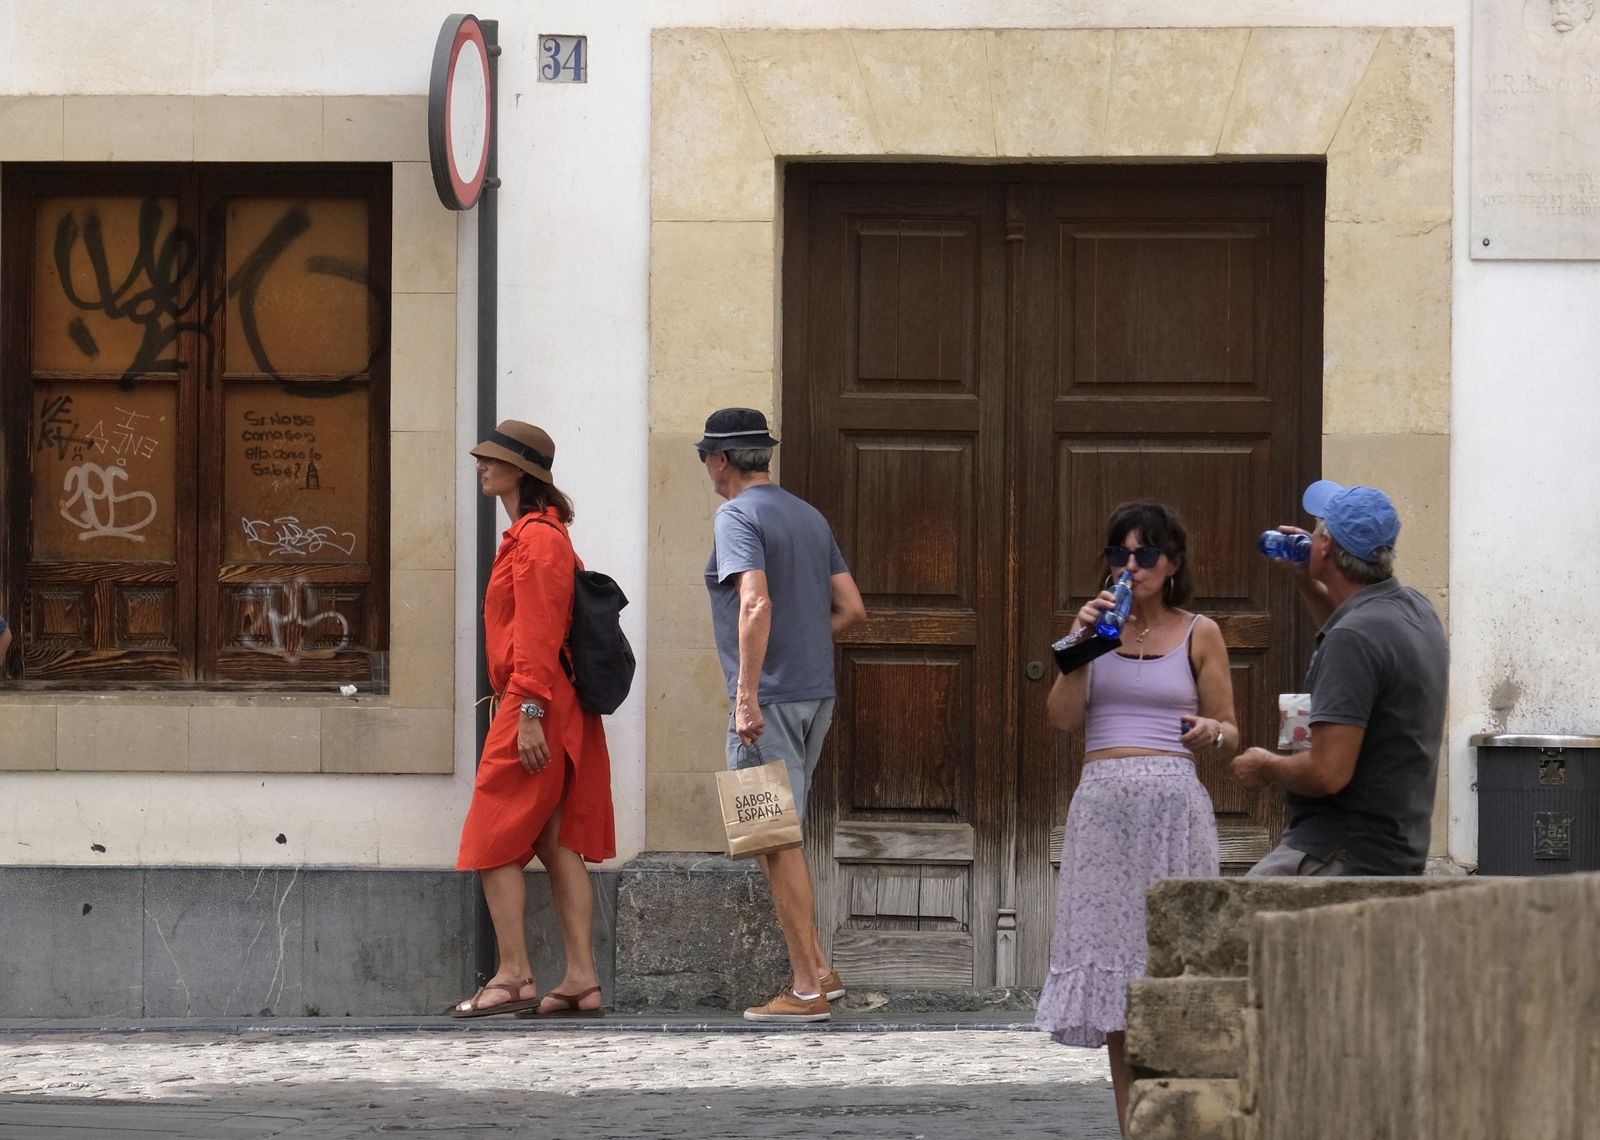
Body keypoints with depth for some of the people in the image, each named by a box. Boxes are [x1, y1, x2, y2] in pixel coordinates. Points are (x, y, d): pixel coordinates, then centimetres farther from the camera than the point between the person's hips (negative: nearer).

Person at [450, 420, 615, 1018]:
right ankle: (581, 980, 5)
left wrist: (530, 712, -23)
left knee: (493, 843, -6)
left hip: (532, 709, -10)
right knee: (558, 845, 7)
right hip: (561, 714, 10)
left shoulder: (536, 539, -13)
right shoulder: (539, 535, 20)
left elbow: (538, 633, -19)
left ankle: (514, 976, -7)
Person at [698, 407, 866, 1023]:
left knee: (775, 841, -5)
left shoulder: (737, 517, -10)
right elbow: (851, 608, 14)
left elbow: (756, 603, -24)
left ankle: (807, 988, -4)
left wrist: (748, 693, -25)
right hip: (817, 692, 8)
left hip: (768, 698, -8)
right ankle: (816, 970, 16)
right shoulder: (809, 516, 15)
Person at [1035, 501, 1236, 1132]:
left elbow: (1230, 736, 9)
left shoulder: (1199, 634, 7)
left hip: (1173, 804, -3)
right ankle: (1130, 1125, 7)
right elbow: (1064, 718, 4)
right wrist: (1081, 644, -5)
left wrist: (1210, 732, -13)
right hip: (1103, 804, 3)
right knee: (1112, 960, 2)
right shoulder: (1095, 625, 13)